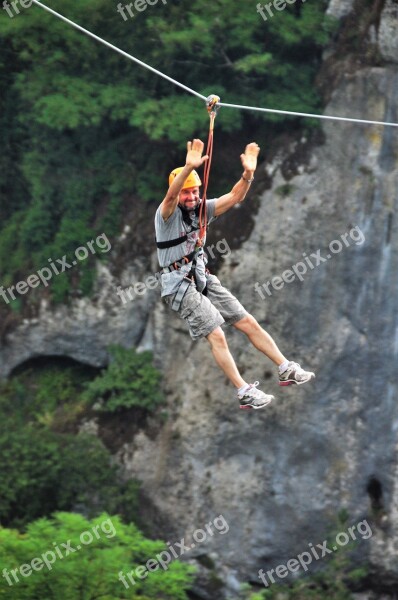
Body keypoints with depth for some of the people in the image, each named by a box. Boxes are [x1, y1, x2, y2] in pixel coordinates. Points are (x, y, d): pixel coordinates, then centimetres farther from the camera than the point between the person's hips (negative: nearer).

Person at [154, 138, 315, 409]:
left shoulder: (202, 209, 7)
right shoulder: (168, 214, -11)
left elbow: (235, 197, -3)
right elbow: (171, 196, -34)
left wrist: (248, 174, -22)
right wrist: (189, 167, -50)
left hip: (205, 280, 7)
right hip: (181, 286, -7)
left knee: (248, 322, 6)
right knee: (216, 336, -14)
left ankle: (287, 369, 13)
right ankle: (245, 393, -9)